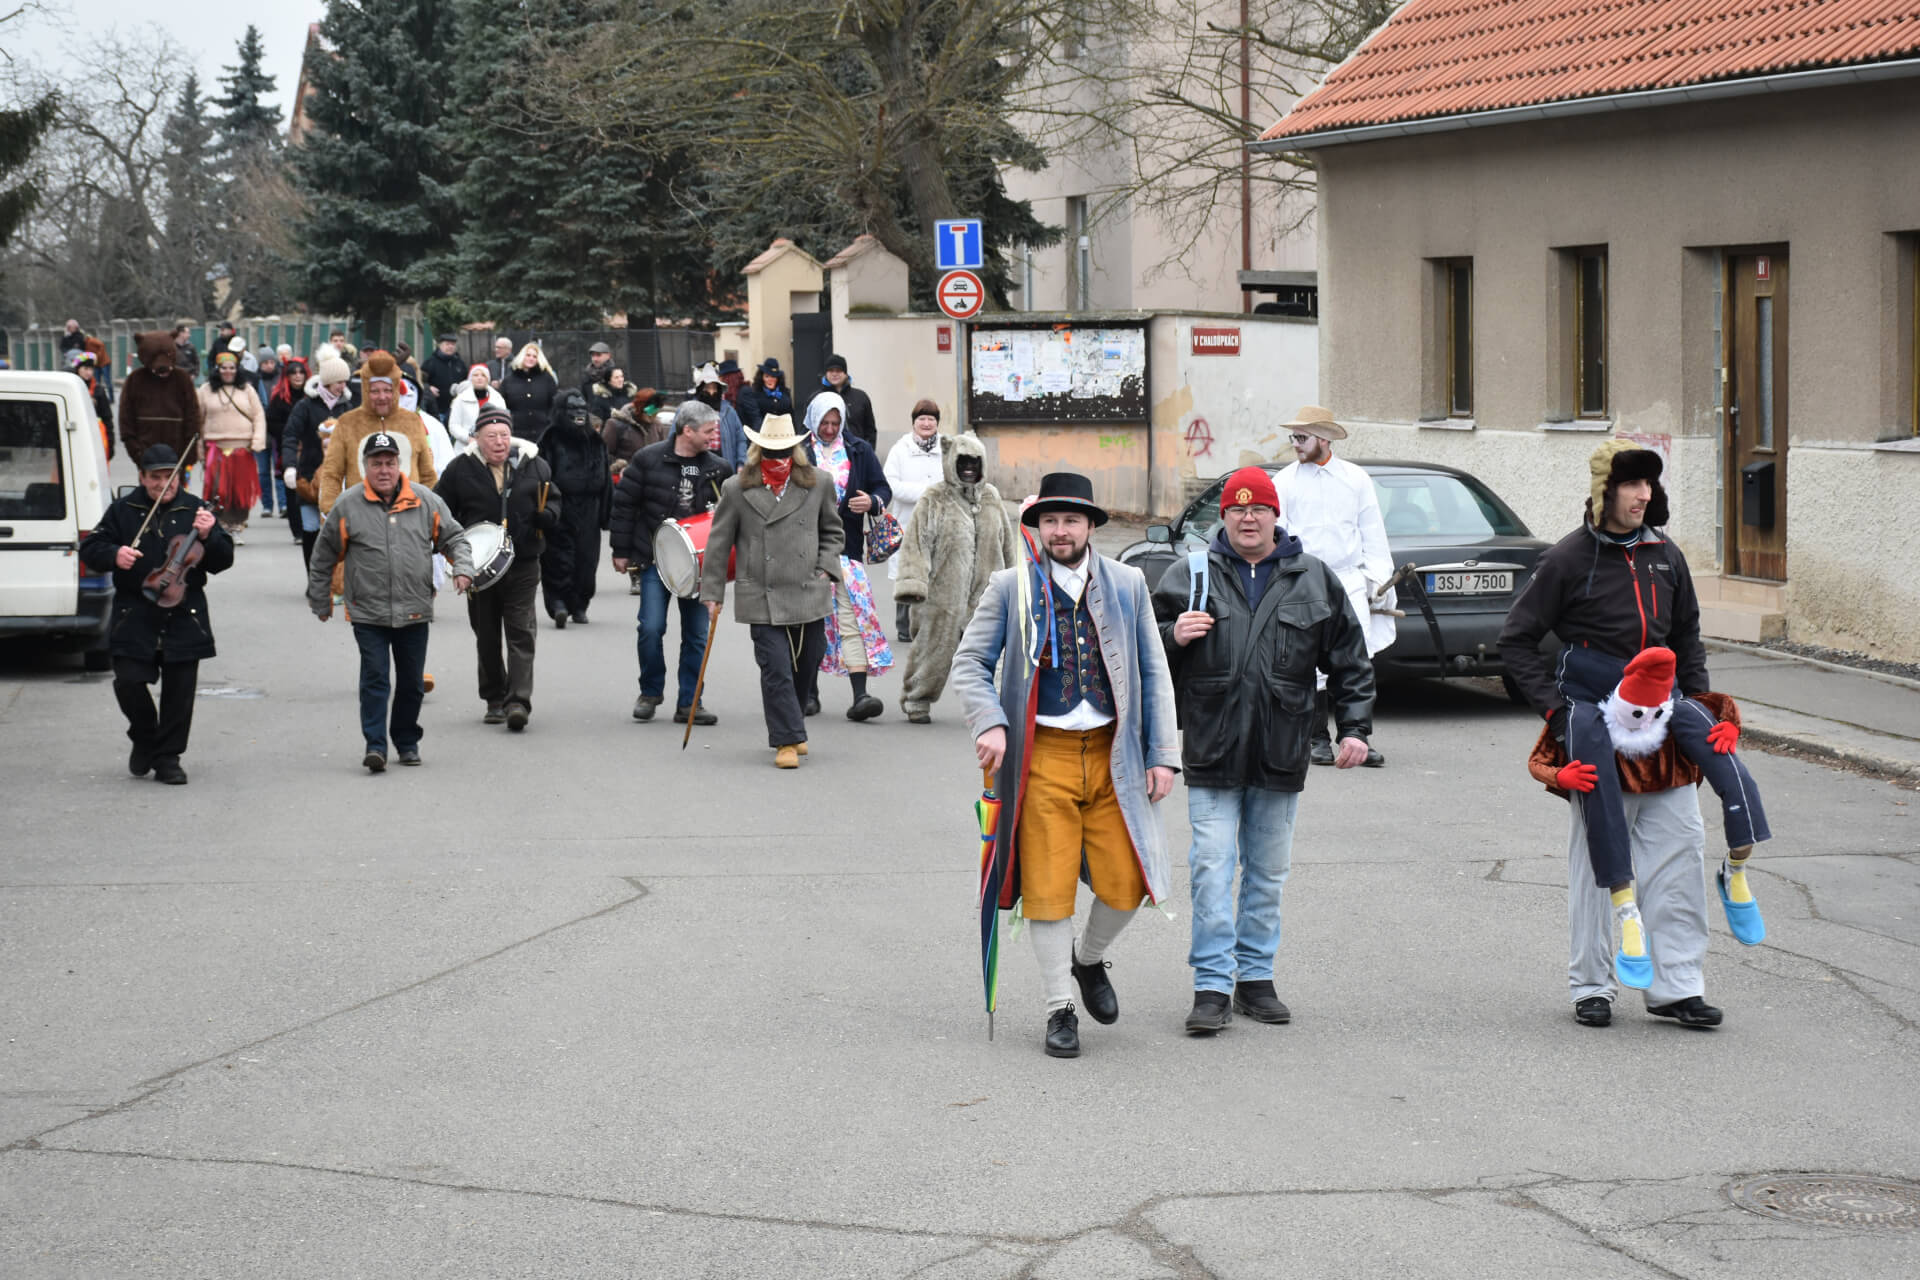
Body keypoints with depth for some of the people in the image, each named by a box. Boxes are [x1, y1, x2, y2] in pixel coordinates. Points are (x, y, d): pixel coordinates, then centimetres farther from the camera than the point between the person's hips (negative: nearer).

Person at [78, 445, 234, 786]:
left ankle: (167, 758, 14)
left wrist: (207, 537, -15)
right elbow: (90, 550, 8)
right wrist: (114, 555, -13)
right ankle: (144, 739, 18)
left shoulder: (195, 510, 6)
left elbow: (222, 561, 5)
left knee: (179, 691, 1)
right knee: (128, 681, -9)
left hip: (184, 617, 0)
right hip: (135, 617, 0)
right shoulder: (123, 511, 6)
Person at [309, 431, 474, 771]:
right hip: (368, 613, -2)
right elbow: (324, 557, 8)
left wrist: (463, 568, -6)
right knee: (375, 679, -10)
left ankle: (407, 742, 26)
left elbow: (453, 537, 13)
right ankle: (375, 745, -9)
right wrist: (320, 601, 12)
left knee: (412, 682, 10)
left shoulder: (426, 501, 3)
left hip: (415, 612, 2)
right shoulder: (347, 506, -1)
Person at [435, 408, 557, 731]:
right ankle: (494, 700, 23)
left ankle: (518, 701, -11)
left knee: (521, 634, -7)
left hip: (523, 567, -1)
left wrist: (548, 515, -8)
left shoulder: (533, 465, 2)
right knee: (487, 637, 10)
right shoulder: (461, 469, -2)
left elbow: (553, 499, 15)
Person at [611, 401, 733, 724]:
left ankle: (688, 704, 10)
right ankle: (650, 693, 14)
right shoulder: (649, 460, -5)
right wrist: (621, 550, -2)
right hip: (655, 559, -2)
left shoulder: (718, 468, 4)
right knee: (651, 628, -7)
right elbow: (624, 504, 0)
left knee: (697, 634, 1)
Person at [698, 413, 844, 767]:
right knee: (776, 669, -8)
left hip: (809, 596, 3)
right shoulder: (737, 489, 0)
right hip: (762, 598, -3)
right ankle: (786, 740, 0)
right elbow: (718, 544, 5)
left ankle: (790, 728, 32)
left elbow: (832, 530, 20)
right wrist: (713, 594, 5)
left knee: (806, 664, 11)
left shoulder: (817, 484, 5)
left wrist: (826, 568, 5)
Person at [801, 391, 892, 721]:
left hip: (847, 547, 1)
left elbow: (883, 488, 11)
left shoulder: (858, 451, 9)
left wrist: (872, 502, -11)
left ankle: (860, 694, -15)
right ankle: (809, 691, 18)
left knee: (853, 618, -8)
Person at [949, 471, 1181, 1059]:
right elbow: (969, 662, 3)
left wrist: (1163, 756, 3)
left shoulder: (1127, 585, 8)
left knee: (1126, 884, -2)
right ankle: (1060, 1009, 12)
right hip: (1043, 754, -2)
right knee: (1047, 887, -1)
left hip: (1112, 752, 2)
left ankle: (1089, 959, 29)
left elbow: (1154, 673, 9)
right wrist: (990, 725, -14)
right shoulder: (1010, 587, 2)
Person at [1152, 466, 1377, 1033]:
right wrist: (1174, 636, -13)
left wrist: (1355, 726, 4)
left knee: (1268, 873, 11)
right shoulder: (1189, 575, 2)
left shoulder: (1315, 580, 6)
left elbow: (1349, 661, 11)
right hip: (1213, 752, -2)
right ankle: (1213, 986, -3)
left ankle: (1256, 977, 22)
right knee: (1212, 870, -7)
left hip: (1281, 753, 2)